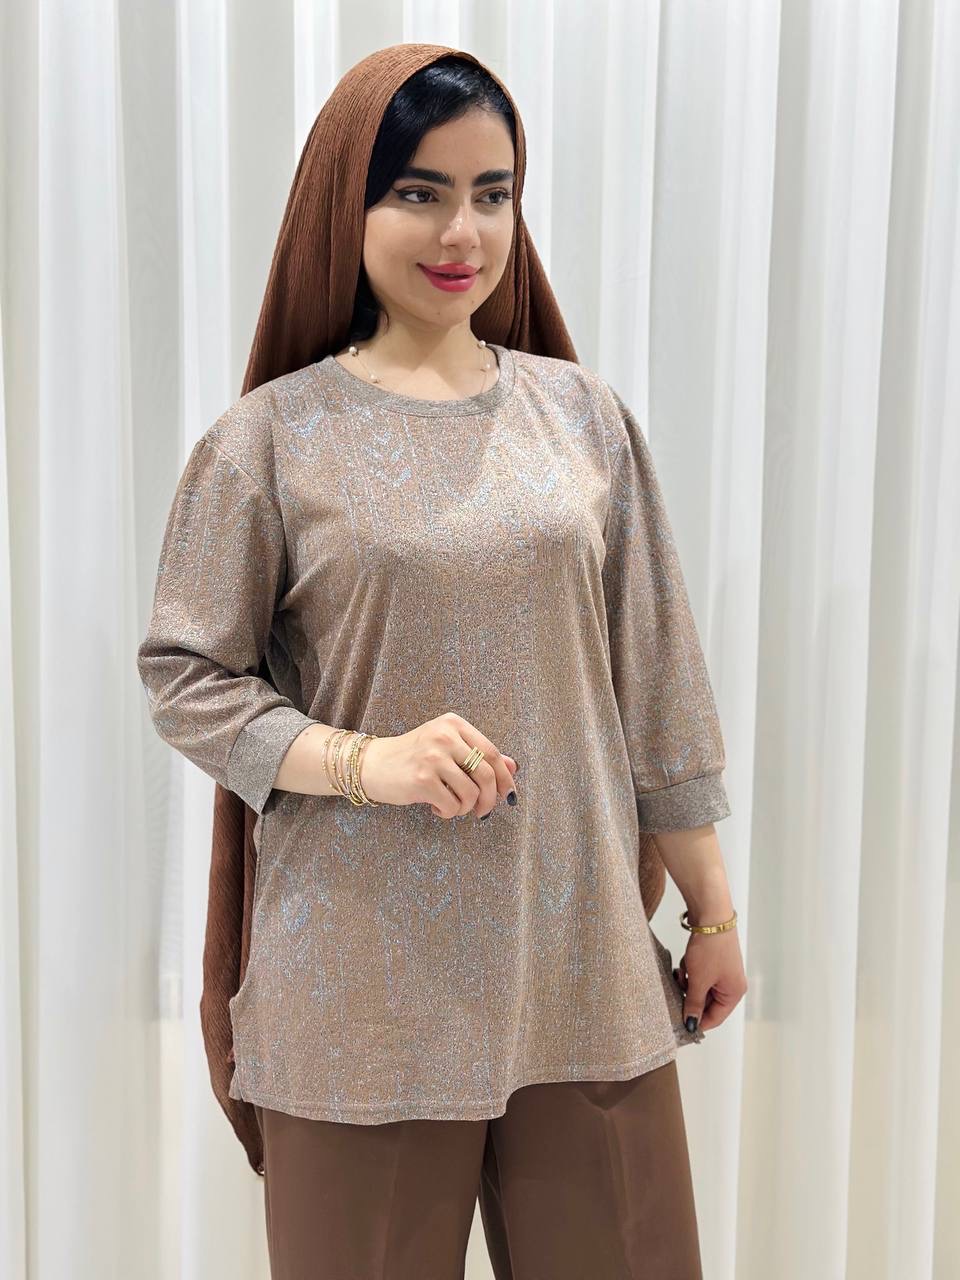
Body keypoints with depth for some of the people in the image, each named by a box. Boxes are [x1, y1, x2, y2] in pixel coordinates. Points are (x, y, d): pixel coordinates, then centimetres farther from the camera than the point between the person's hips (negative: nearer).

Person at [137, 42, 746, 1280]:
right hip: (363, 983, -2)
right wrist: (362, 761, -17)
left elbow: (656, 680, 8)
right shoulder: (272, 436, -3)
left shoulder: (582, 414, 5)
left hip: (581, 963, 3)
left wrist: (712, 908, 10)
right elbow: (185, 676, -1)